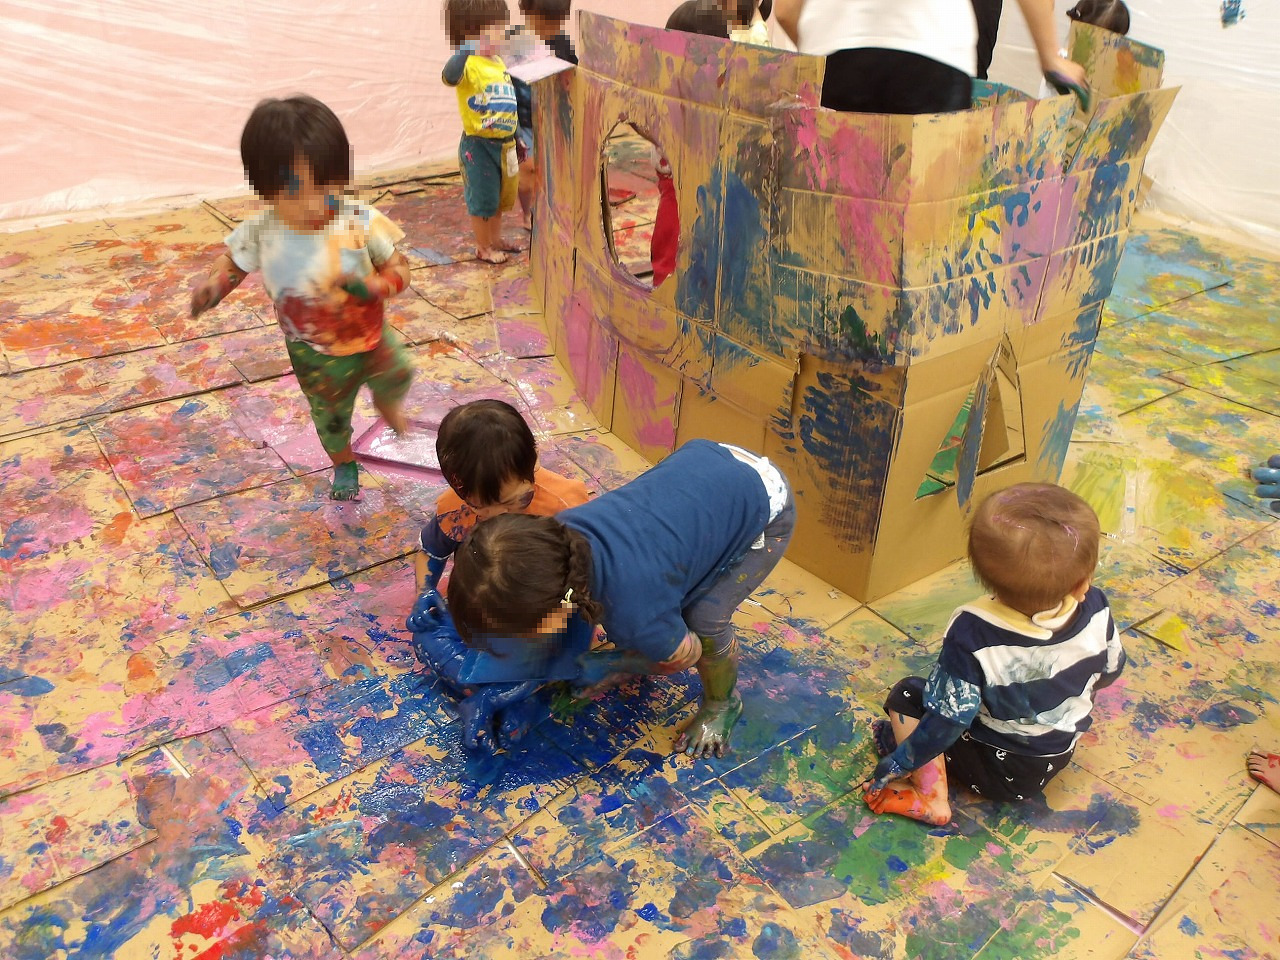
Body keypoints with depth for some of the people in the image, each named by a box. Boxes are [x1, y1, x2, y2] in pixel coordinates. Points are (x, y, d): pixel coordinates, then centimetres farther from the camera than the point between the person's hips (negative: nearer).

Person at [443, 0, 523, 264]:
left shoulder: (499, 62, 5)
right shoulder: (469, 65, -20)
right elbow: (449, 77, -44)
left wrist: (516, 138, 21)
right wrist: (466, 51, -56)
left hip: (504, 143, 8)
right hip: (478, 145, -8)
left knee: (501, 197, 21)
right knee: (482, 198, 6)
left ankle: (496, 240, 39)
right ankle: (483, 247, 23)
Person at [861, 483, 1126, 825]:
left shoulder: (971, 633, -35)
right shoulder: (1095, 610, -23)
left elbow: (950, 717, -26)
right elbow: (1109, 672, -2)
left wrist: (898, 763, -12)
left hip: (993, 771, -5)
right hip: (1057, 758, 5)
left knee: (906, 694, 2)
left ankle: (931, 795, -7)